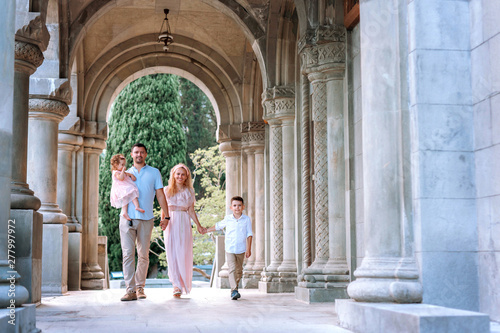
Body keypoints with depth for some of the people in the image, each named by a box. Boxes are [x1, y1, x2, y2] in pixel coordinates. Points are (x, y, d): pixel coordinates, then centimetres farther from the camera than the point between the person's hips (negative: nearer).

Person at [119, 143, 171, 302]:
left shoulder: (154, 172, 14)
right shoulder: (126, 173, 18)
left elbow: (160, 195, 10)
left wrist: (166, 216, 4)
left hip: (146, 219, 0)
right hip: (127, 217, 1)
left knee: (143, 255, 1)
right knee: (128, 254, -7)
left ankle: (140, 287, 12)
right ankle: (130, 289, -7)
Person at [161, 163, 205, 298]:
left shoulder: (189, 191, 10)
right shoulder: (167, 190, 10)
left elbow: (191, 211, 12)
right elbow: (163, 209, 10)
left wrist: (199, 226, 9)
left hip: (184, 224, 0)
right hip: (171, 223, 0)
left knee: (183, 254, -6)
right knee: (172, 253, -7)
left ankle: (183, 284, 2)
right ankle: (177, 284, -4)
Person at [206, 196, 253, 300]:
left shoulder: (246, 219, 1)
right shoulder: (227, 219, 3)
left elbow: (249, 235, 0)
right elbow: (218, 226, 20)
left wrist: (248, 249, -6)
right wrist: (206, 230, 29)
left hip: (241, 250, 1)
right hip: (230, 249, -1)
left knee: (239, 270, 11)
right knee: (232, 269, -14)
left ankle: (235, 288, 28)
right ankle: (234, 290, -21)